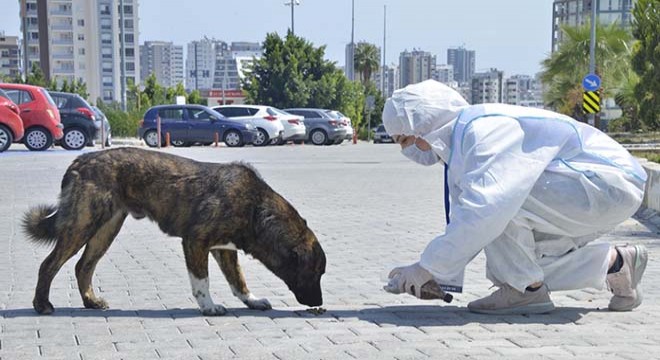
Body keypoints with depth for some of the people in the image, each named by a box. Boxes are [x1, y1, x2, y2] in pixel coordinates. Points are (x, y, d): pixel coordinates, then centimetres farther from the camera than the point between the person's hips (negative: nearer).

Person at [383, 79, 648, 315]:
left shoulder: (485, 129, -23)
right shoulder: (461, 142, 10)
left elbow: (485, 209, -34)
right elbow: (464, 221, 16)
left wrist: (428, 267, -28)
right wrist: (440, 279, 5)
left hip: (610, 186, -11)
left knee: (496, 200, -25)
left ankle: (527, 289, -11)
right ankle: (614, 262, 17)